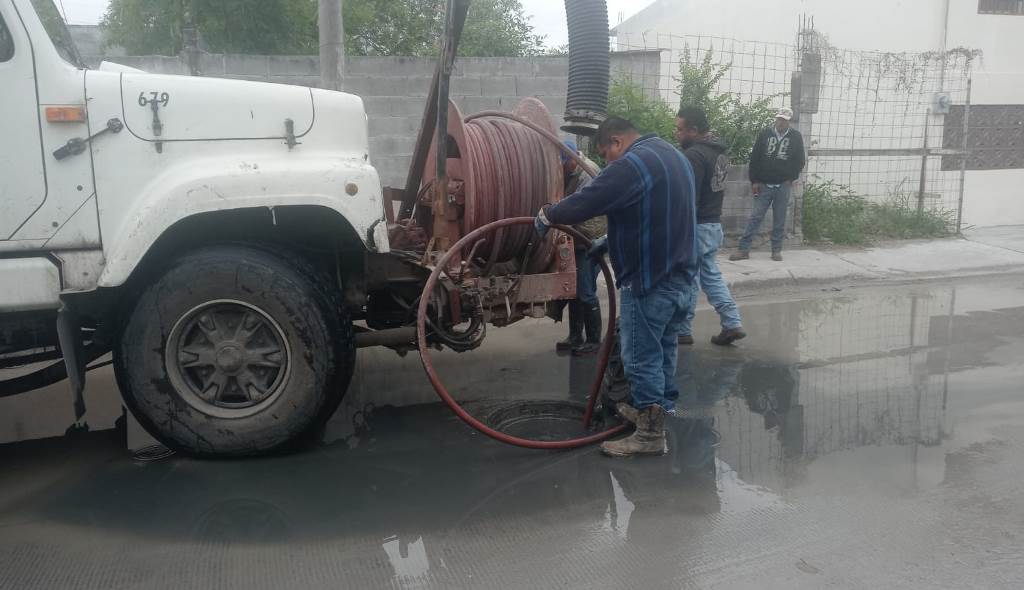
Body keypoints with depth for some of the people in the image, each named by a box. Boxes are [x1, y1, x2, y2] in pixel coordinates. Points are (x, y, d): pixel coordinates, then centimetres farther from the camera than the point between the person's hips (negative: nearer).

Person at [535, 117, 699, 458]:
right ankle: (655, 411, 36)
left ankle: (650, 435, 9)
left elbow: (586, 202, -21)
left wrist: (546, 216, -5)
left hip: (649, 282, -10)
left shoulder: (632, 164, -18)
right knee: (664, 351, 21)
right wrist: (612, 241, 18)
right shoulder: (672, 155, 14)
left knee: (642, 358, 1)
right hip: (681, 278, 10)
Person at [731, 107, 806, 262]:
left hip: (783, 185, 0)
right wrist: (754, 180, -3)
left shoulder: (796, 137, 3)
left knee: (779, 220, 5)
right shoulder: (765, 134, 1)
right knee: (755, 217, -2)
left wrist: (791, 178, -1)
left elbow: (800, 160, 8)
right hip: (764, 184, 0)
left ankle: (776, 250, 13)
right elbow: (755, 158, 2)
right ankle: (744, 249, -1)